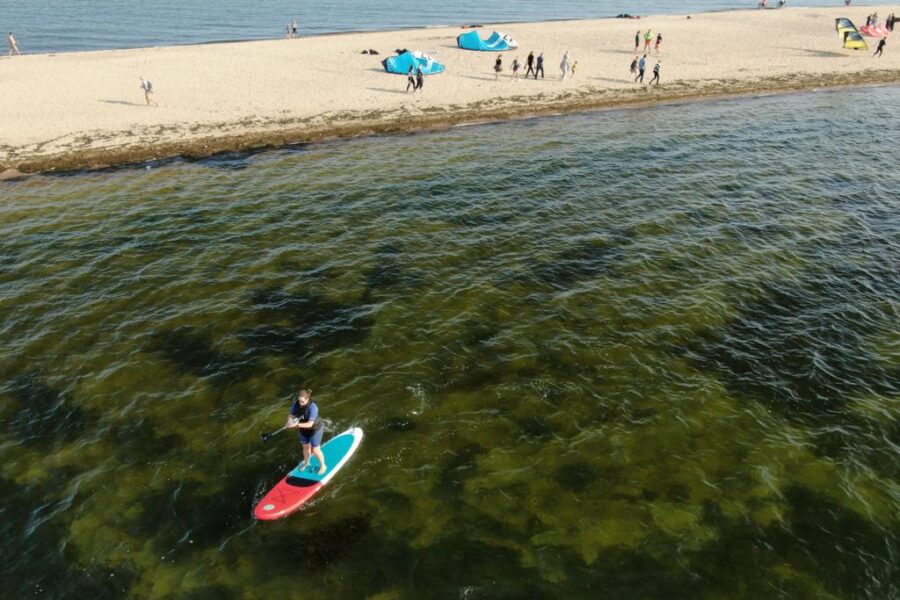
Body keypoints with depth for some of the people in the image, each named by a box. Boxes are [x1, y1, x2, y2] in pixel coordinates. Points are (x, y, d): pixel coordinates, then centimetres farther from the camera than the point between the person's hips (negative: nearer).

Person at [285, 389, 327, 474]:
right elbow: (292, 415, -8)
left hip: (315, 429, -5)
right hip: (304, 430, 5)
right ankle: (306, 463, 49)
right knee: (306, 447, 23)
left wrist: (298, 425, -46)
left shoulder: (313, 407, -36)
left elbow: (310, 424, -35)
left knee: (315, 450, 5)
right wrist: (290, 421, -30)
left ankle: (323, 466, 31)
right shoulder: (296, 404, -20)